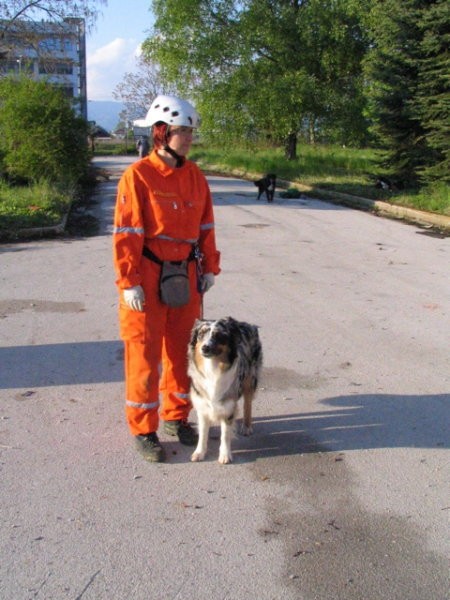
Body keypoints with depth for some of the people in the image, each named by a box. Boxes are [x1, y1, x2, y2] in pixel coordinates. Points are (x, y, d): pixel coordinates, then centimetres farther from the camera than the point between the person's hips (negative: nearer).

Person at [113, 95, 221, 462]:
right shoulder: (138, 176, -11)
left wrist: (209, 267, 9)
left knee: (181, 349, 14)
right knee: (144, 354, 3)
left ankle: (176, 417, 31)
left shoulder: (194, 175, 5)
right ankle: (143, 430, 16)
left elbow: (205, 226, 11)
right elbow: (126, 233, -13)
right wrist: (129, 283, -15)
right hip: (148, 278, -5)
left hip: (186, 274, 5)